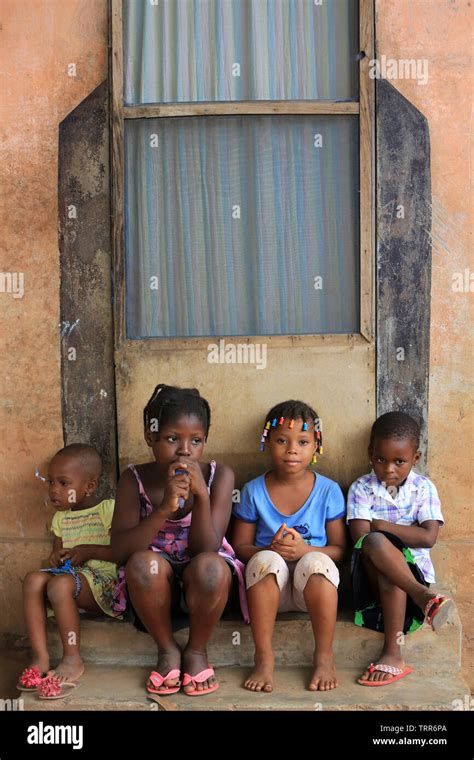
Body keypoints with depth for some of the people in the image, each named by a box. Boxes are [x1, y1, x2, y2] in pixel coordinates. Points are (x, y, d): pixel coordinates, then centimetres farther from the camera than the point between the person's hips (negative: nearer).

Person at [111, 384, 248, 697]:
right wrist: (164, 508, -32)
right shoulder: (135, 479, -9)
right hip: (157, 584, 1)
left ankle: (197, 651, -5)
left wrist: (201, 494, -32)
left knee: (209, 566, -35)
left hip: (202, 585, 0)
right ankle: (168, 649, -6)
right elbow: (121, 552, -19)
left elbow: (206, 549, -18)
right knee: (143, 562, -33)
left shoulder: (219, 476, -12)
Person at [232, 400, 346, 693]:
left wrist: (305, 551, -19)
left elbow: (340, 548, 1)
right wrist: (271, 550, -17)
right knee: (266, 560, -33)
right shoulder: (253, 491, 2)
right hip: (269, 584, 0)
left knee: (317, 561, -34)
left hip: (312, 585, 0)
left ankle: (324, 657, -21)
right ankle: (264, 659, -26)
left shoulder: (329, 490, 1)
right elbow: (240, 546, 4)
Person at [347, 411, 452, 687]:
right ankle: (422, 597, -38)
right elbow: (361, 538, -9)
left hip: (413, 568, 1)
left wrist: (381, 526, -8)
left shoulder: (424, 488, 5)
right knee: (373, 543, -33)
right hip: (371, 569, 0)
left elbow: (429, 537, -8)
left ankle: (393, 654, -28)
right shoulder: (361, 488, 4)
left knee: (388, 577, -35)